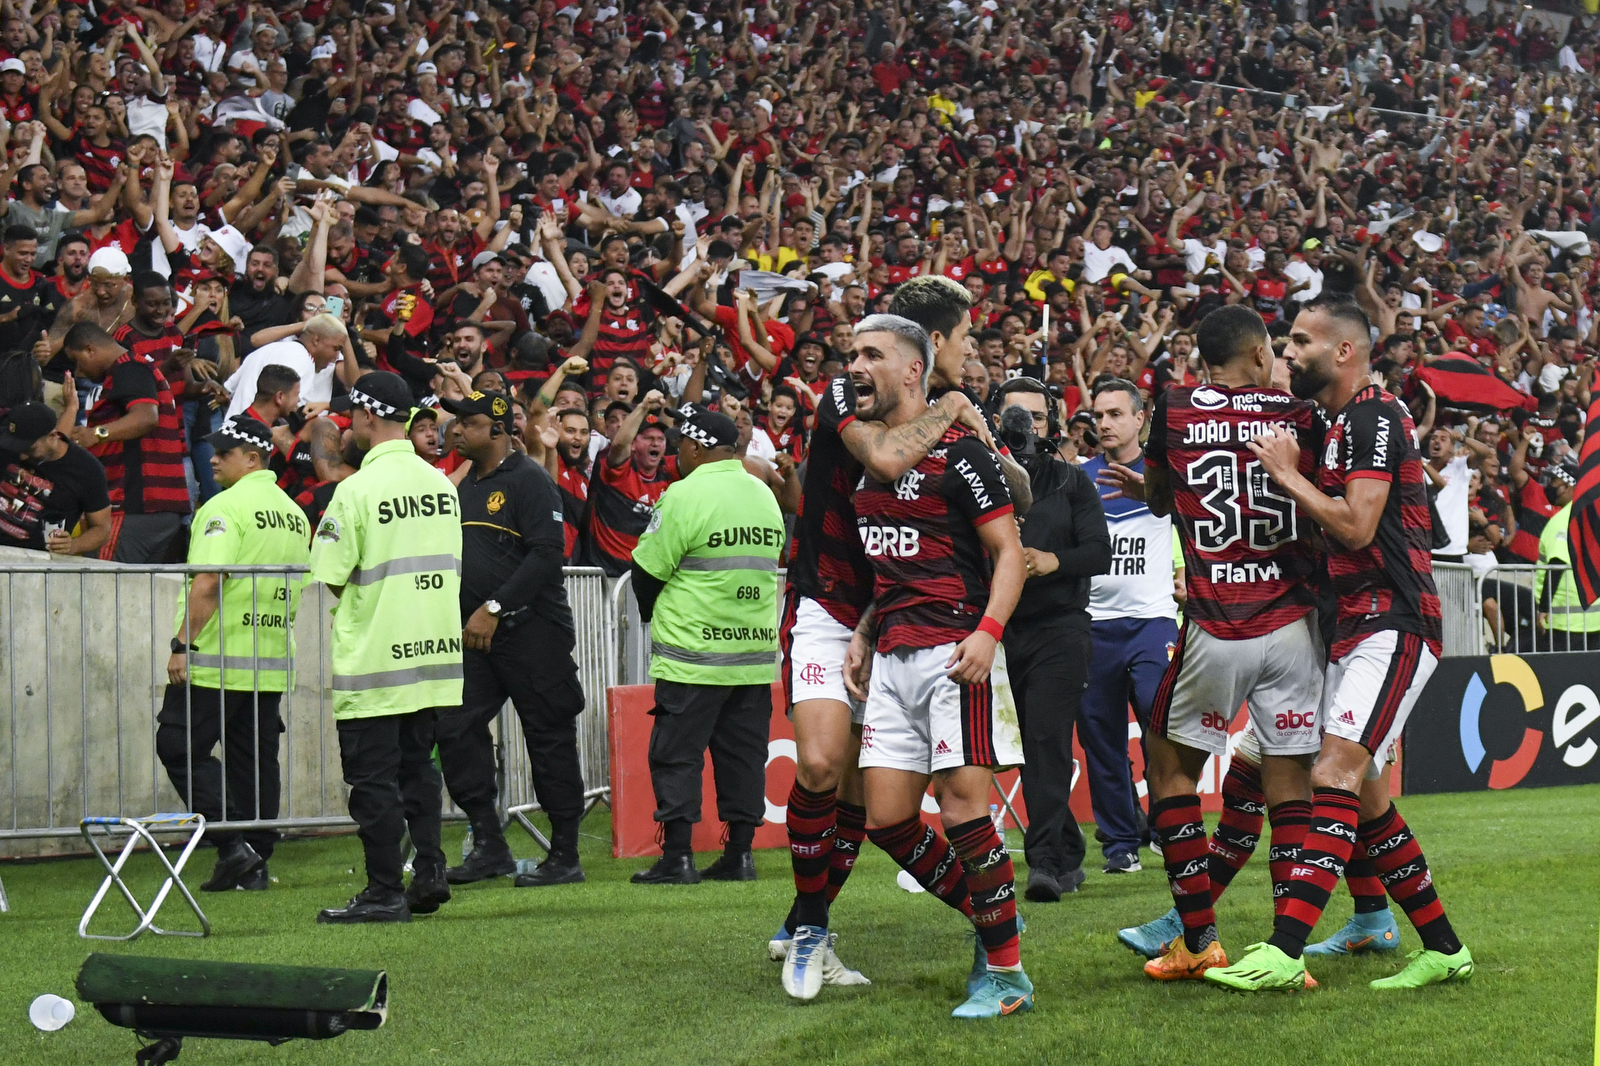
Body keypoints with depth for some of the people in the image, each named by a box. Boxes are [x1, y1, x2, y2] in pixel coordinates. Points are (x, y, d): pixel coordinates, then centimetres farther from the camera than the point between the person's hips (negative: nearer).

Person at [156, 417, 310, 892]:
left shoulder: (226, 507, -12)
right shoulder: (294, 514, 14)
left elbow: (209, 584, -20)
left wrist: (182, 644, -18)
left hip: (217, 658, -8)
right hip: (271, 664, 8)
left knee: (180, 747, -2)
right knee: (255, 759, 10)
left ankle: (233, 844, -13)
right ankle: (254, 863, 11)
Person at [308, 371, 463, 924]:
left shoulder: (358, 489, -14)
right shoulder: (441, 484, 7)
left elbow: (327, 581, -11)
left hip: (373, 656, -7)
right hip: (433, 651, 7)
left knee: (373, 776, -1)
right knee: (418, 764, 17)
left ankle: (384, 892, 1)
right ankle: (429, 873, 12)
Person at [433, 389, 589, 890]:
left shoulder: (529, 480, -9)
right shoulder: (466, 487, 17)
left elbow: (546, 554, -17)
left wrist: (495, 609, -19)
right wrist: (460, 616, 10)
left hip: (532, 631, -8)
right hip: (476, 636, 8)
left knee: (549, 739, -2)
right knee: (453, 730, -2)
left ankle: (565, 857, 5)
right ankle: (489, 845, 5)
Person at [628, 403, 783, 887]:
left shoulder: (685, 495, -13)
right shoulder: (764, 494, 10)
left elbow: (647, 570, -9)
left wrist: (653, 613, 13)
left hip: (693, 655, -6)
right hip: (756, 649, 6)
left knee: (675, 755, 0)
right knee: (743, 754, 10)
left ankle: (677, 857, -3)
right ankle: (739, 855, 10)